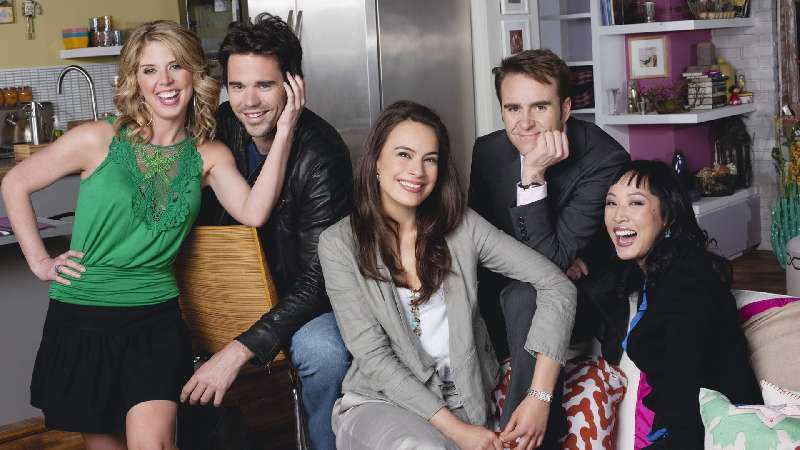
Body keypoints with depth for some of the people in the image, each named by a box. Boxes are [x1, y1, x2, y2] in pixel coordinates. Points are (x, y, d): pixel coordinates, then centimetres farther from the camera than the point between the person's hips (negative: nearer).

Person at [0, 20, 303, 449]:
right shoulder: (99, 140, -7)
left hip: (154, 316, 1)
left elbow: (253, 212, -17)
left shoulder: (209, 157, 1)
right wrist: (39, 261, -1)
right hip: (81, 316, 0)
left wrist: (284, 132, -21)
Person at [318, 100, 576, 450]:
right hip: (378, 403, -3)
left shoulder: (461, 226, -1)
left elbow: (557, 287, -5)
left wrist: (540, 397, -16)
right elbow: (373, 356, -9)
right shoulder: (339, 244, -5)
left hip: (465, 401, 3)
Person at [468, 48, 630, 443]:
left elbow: (548, 262, -28)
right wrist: (551, 260, -15)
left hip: (586, 298, -6)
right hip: (512, 290, 6)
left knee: (526, 294, -36)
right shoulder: (488, 150, -5)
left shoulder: (604, 159, -23)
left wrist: (533, 174, -36)